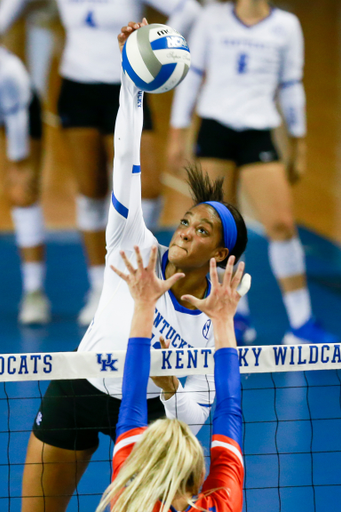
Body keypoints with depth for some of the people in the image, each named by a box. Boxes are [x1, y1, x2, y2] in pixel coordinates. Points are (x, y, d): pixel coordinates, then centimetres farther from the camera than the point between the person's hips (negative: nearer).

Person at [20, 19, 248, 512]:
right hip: (77, 393, -1)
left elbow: (194, 416, -9)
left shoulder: (213, 325, -11)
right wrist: (133, 77, -28)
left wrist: (169, 385, -31)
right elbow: (127, 159, -20)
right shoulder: (137, 252, -13)